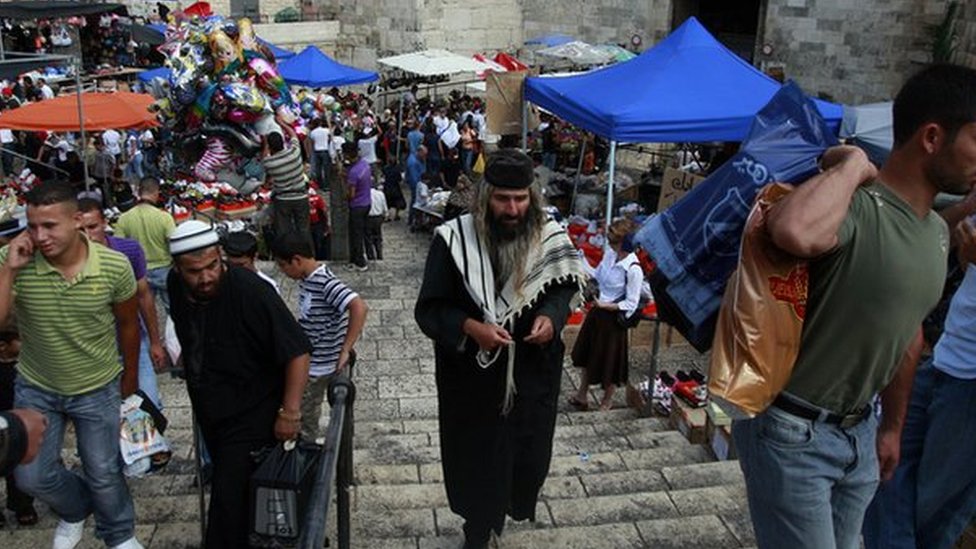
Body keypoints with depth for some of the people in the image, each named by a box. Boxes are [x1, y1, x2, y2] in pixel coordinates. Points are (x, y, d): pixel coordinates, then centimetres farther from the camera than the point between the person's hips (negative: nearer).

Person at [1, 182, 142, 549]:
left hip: (98, 389, -1)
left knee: (104, 475, 12)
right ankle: (76, 509, 42)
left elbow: (128, 323, -3)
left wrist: (131, 375, 8)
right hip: (36, 389, 2)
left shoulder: (114, 265, -21)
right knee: (32, 477, 10)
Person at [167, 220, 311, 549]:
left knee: (229, 496, -7)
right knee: (223, 482, 22)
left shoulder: (251, 291, -29)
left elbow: (297, 351, -26)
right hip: (208, 408, 7)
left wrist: (289, 413, -24)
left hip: (250, 413, -7)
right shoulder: (176, 286, -7)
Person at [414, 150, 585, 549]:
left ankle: (503, 507, 50)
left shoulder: (550, 236, -9)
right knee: (476, 453, 13)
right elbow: (429, 308, -11)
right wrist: (470, 327, -29)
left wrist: (551, 317, -14)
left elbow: (564, 287, 7)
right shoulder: (454, 238, -16)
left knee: (526, 450, 16)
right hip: (470, 373, -2)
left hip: (532, 372, 2)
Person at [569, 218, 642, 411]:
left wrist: (606, 305, -24)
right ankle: (582, 395, 41)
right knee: (585, 354, 21)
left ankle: (607, 402, 37)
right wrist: (581, 260, 1)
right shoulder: (610, 253, -6)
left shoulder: (633, 269, -26)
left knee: (610, 361, 12)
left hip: (613, 317, -7)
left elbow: (631, 303, -20)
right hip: (597, 310, 7)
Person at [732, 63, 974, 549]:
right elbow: (793, 232, -49)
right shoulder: (856, 209, -23)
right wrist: (852, 164, -29)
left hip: (858, 431, 9)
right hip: (791, 431, -9)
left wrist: (892, 426, 23)